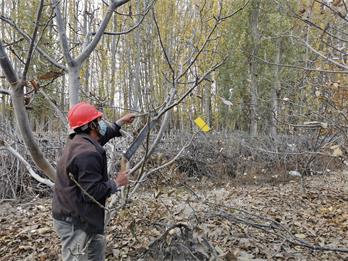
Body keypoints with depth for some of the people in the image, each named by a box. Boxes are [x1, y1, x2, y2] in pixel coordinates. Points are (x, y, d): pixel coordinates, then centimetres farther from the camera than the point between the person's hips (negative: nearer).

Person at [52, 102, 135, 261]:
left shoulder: (78, 141, 5)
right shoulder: (87, 153, -28)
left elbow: (101, 136, 26)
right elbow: (92, 192, -29)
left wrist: (120, 123, 32)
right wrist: (116, 183, -15)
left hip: (75, 216, 11)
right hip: (75, 222, -11)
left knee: (97, 248, 27)